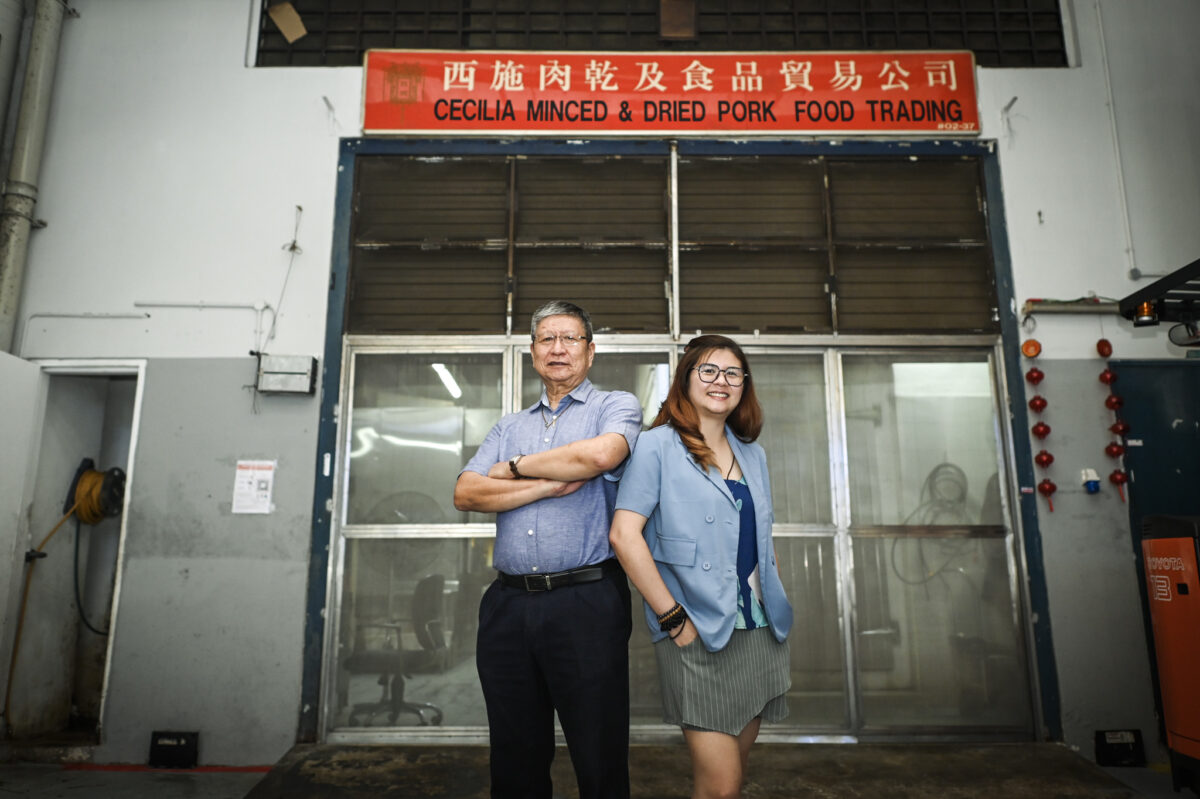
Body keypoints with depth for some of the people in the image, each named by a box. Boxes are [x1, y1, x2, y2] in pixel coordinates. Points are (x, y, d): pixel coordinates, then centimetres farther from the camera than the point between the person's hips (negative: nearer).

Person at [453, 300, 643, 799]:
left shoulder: (616, 406, 6)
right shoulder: (509, 428, 18)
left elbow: (601, 454, -17)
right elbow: (465, 494, 4)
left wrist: (515, 468, -3)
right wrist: (550, 485, -9)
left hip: (586, 603, -4)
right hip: (508, 604, 5)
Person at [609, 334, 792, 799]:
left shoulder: (752, 454, 13)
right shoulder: (658, 446, -6)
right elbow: (624, 534, -14)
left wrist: (776, 604, 9)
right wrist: (672, 617, -15)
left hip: (759, 633, 6)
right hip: (698, 638, -6)